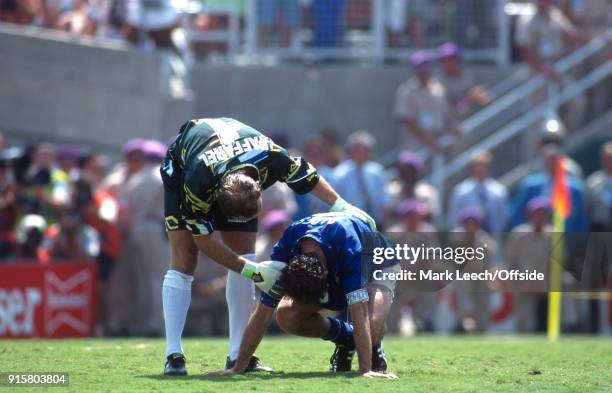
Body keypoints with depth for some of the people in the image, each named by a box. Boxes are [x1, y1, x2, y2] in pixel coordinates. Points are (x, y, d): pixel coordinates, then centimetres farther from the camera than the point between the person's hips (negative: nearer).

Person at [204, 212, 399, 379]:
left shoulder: (349, 246, -45)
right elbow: (264, 313, -24)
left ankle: (375, 351, 2)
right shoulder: (284, 251, -32)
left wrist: (365, 370, -51)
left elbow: (359, 314, -47)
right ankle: (344, 337, 7)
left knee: (372, 324, -35)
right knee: (286, 315, -19)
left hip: (378, 263, -4)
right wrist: (238, 368, -24)